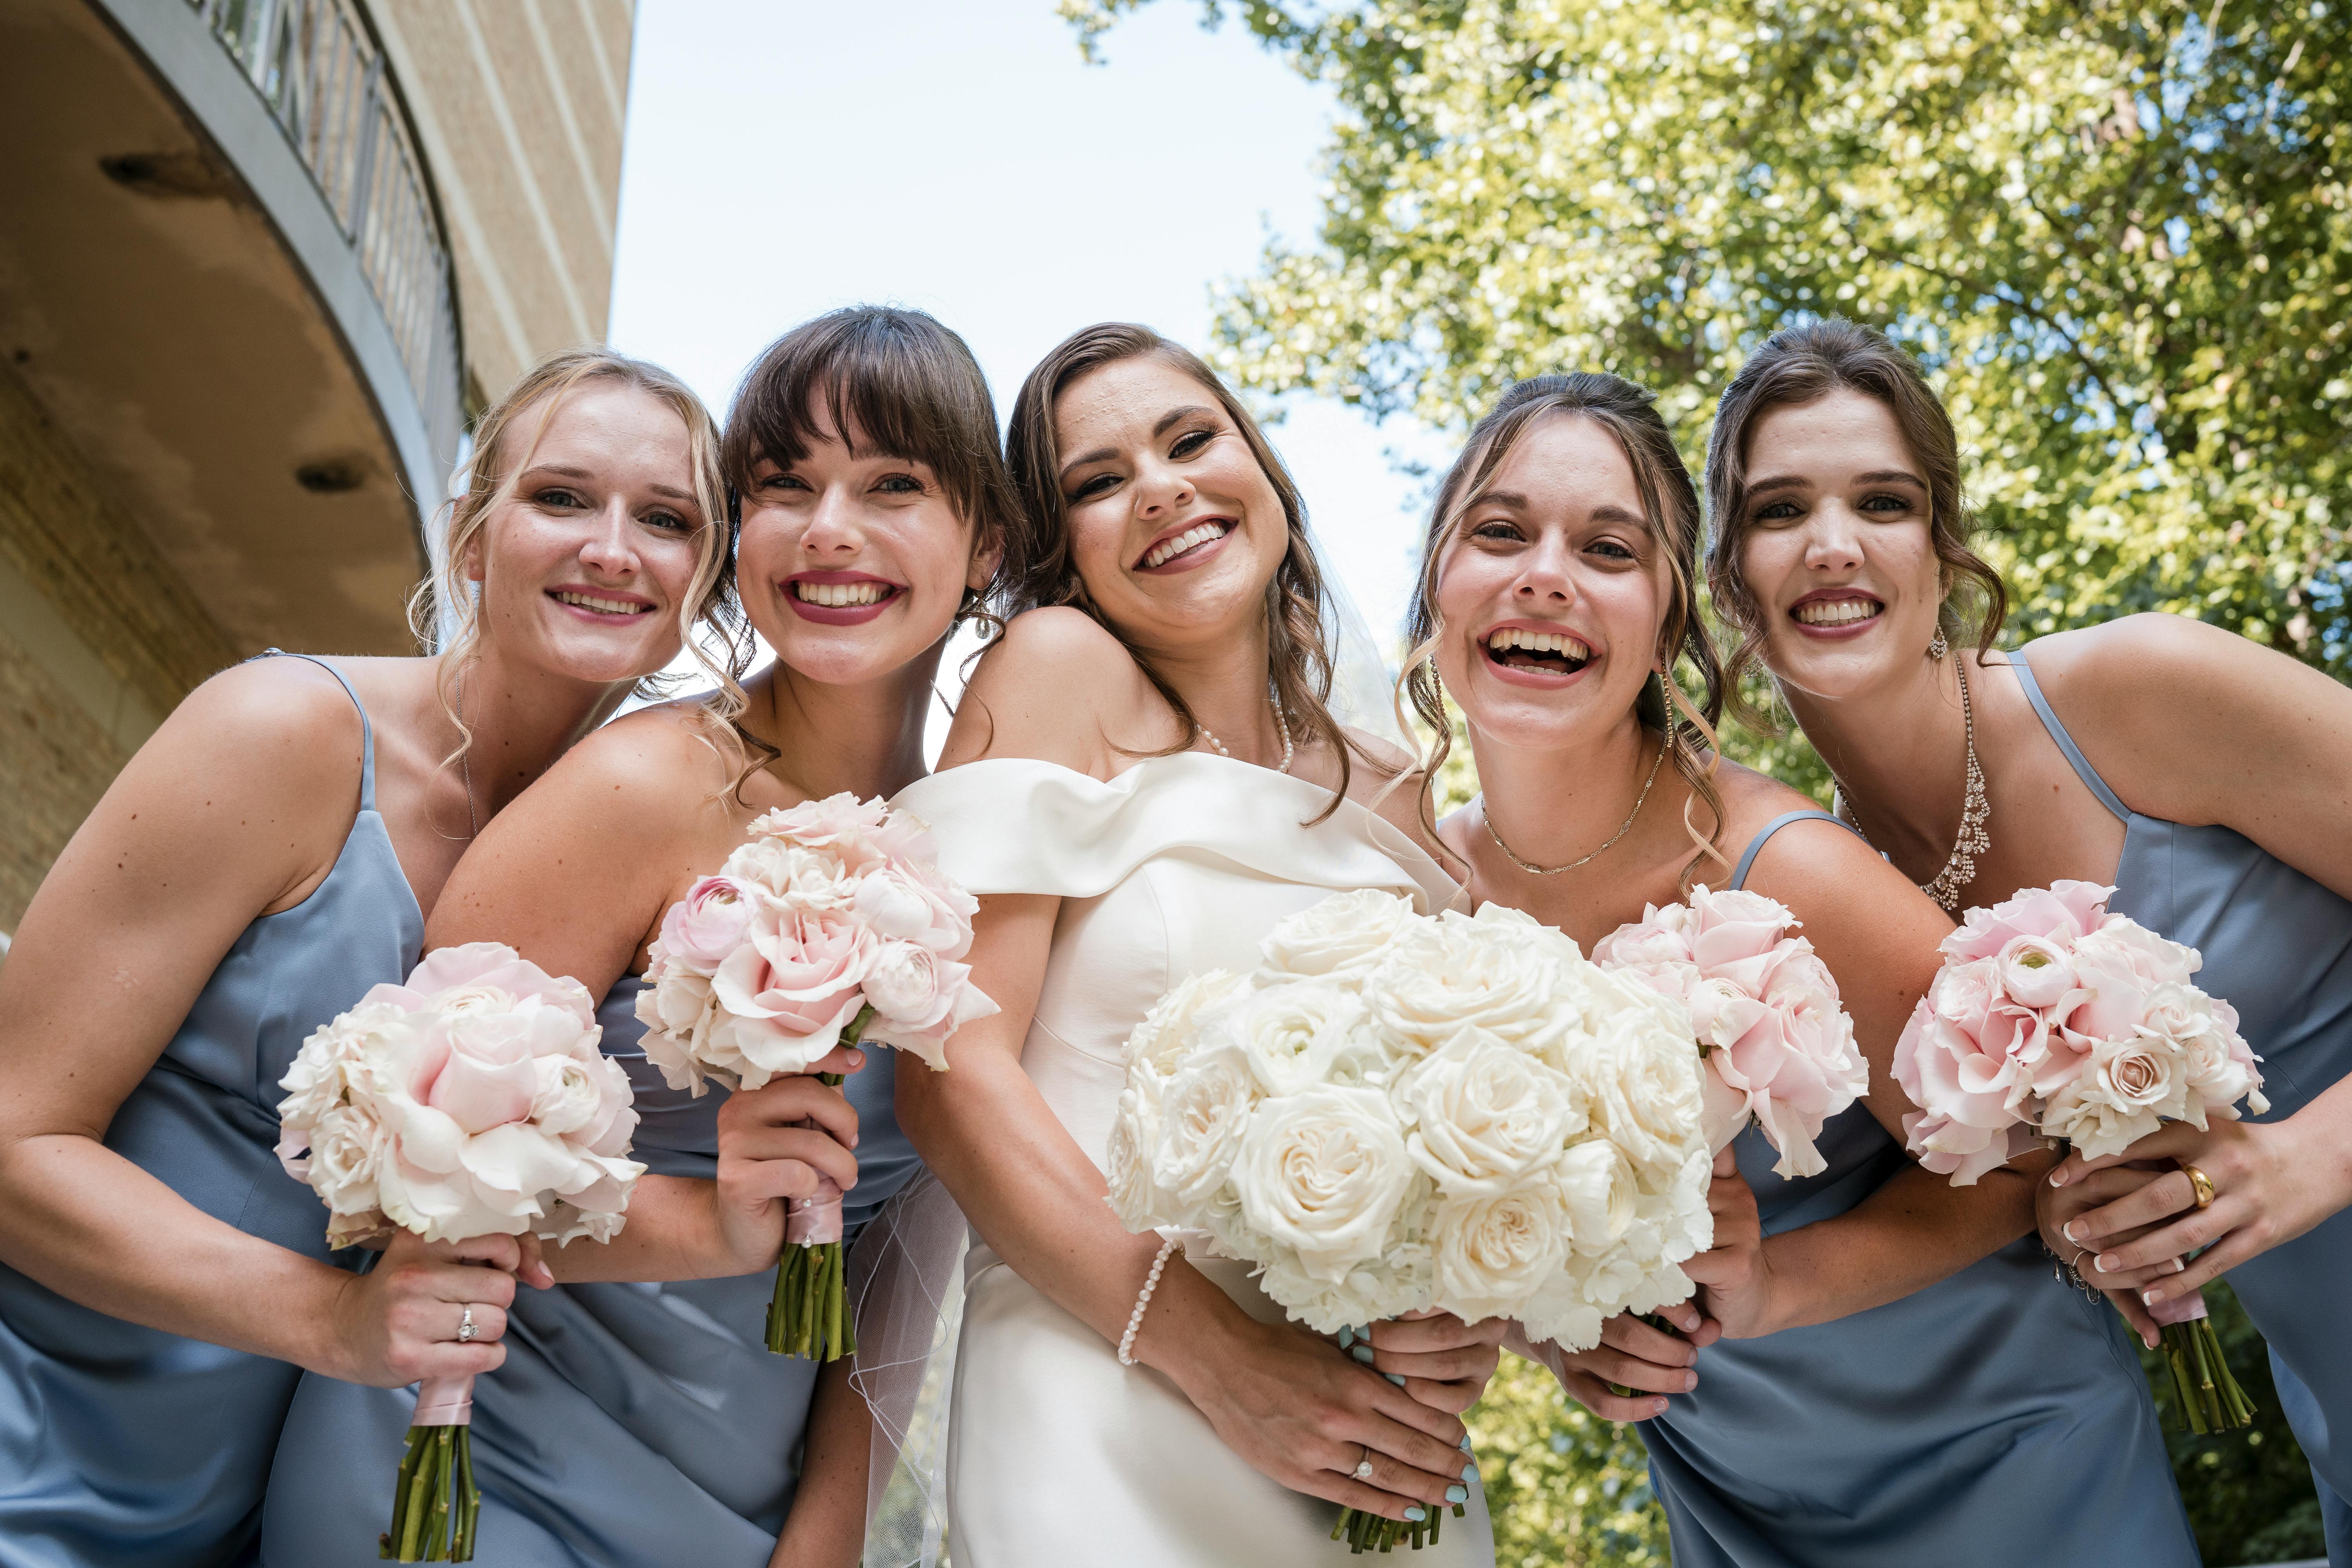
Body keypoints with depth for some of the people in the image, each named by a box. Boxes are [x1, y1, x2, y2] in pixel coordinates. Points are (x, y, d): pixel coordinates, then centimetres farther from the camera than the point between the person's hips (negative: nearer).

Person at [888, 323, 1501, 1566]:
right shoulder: (1058, 667, -4)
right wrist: (1221, 1358, -18)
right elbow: (951, 1066, -13)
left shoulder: (1387, 798, 9)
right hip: (1102, 1432, -5)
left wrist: (1466, 1322, -8)